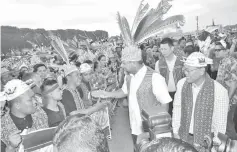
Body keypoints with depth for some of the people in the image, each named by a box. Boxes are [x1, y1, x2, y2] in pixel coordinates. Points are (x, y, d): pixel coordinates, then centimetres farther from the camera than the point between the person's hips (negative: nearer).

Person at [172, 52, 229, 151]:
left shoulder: (219, 90, -21)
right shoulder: (182, 83, -11)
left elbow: (221, 120, -10)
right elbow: (177, 107, -1)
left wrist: (216, 143, -2)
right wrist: (175, 131, 2)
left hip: (206, 139, -2)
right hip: (184, 135, 3)